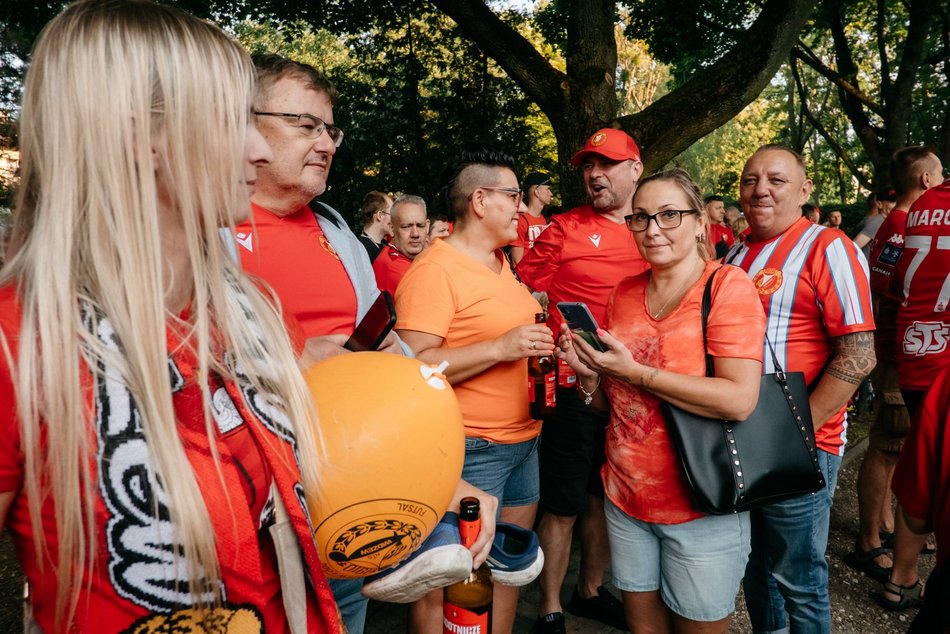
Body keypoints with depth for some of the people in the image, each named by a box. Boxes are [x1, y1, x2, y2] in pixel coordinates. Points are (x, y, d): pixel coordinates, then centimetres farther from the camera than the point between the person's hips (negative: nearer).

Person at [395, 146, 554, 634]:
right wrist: (500, 347, -24)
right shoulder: (434, 269, -15)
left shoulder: (500, 263, 12)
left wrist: (534, 334, 9)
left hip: (523, 441, 9)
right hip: (471, 450, -9)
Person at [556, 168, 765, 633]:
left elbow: (740, 400, -23)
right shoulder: (624, 293, 5)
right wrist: (589, 375, -9)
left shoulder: (728, 286, -12)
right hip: (625, 495, 5)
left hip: (701, 506, -5)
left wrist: (634, 372, -22)